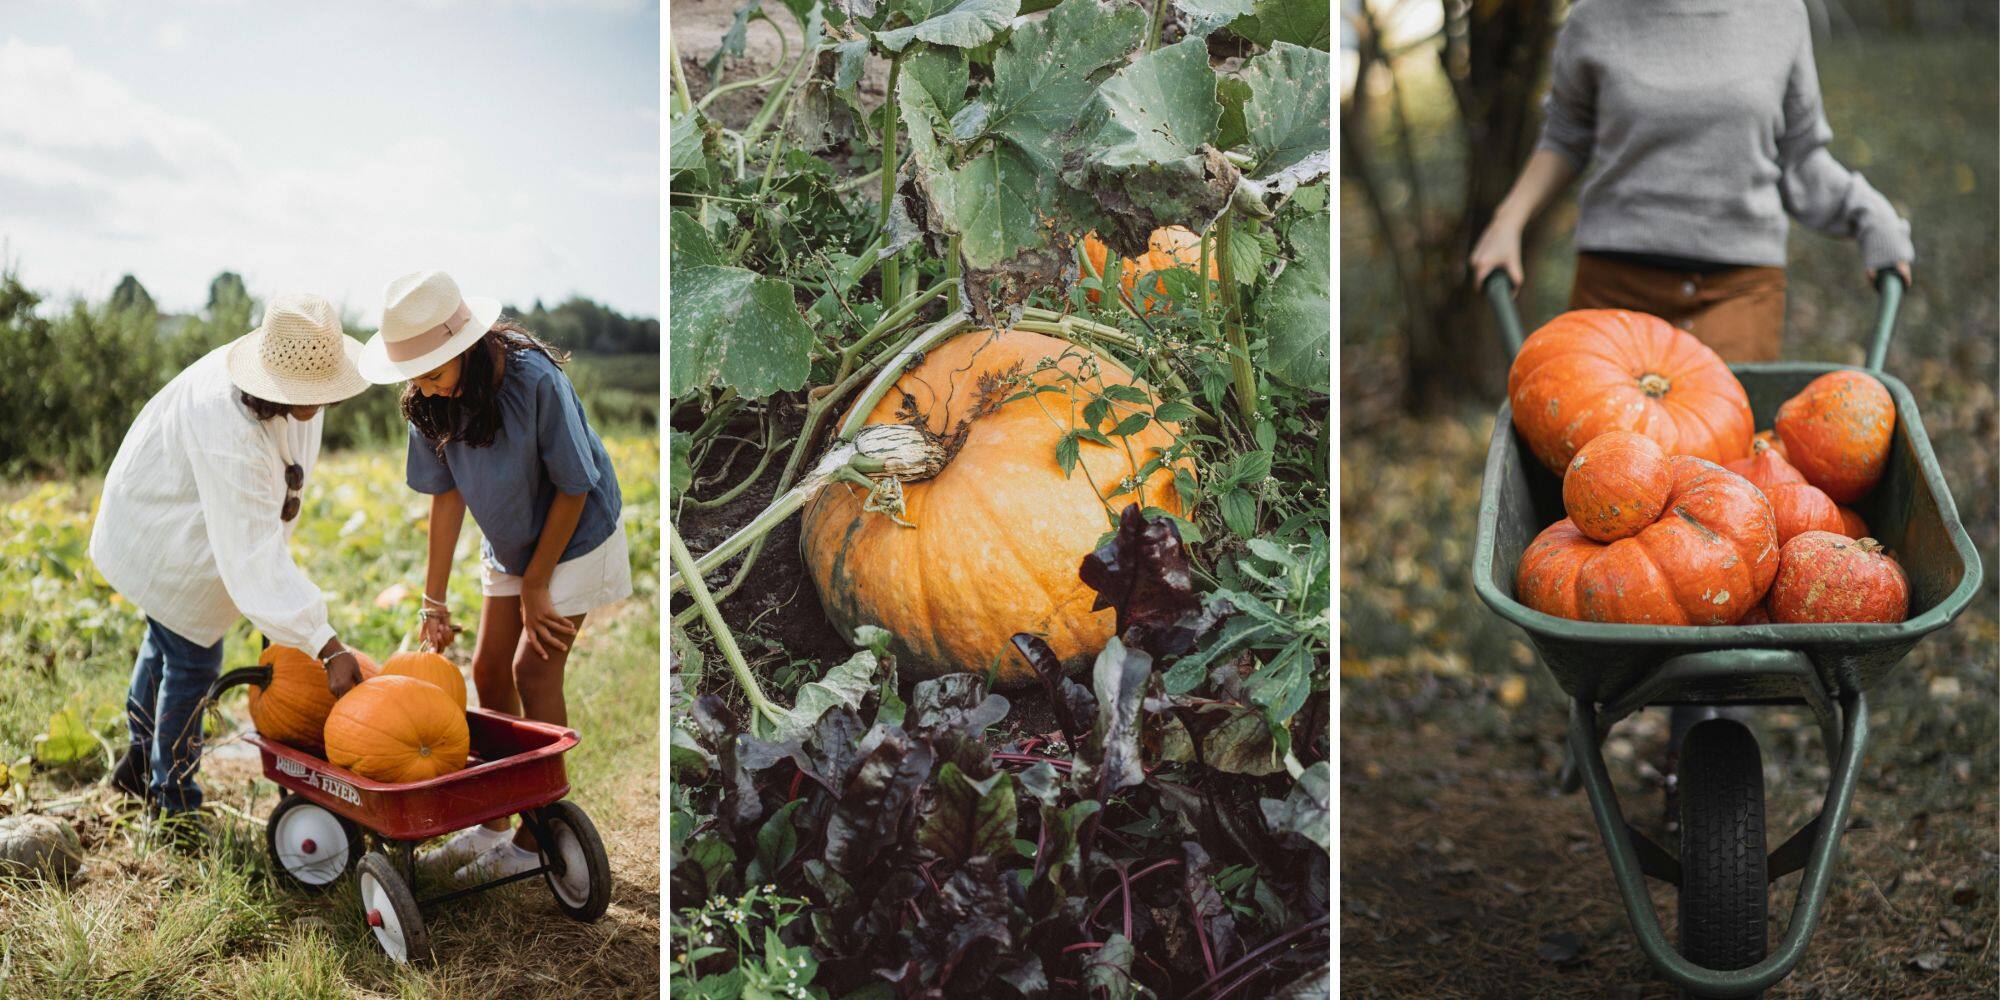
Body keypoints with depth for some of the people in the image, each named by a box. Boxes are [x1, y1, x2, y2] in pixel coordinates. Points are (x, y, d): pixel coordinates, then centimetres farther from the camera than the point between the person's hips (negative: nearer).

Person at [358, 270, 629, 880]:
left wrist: (536, 584, -16)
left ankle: (537, 838, 1)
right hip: (509, 543, 6)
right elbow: (447, 495, -7)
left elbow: (572, 488, -23)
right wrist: (434, 600, -7)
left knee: (534, 672, -10)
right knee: (489, 670, 6)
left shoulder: (535, 381, -33)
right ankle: (492, 823, 20)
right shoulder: (430, 401, -15)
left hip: (575, 538, -6)